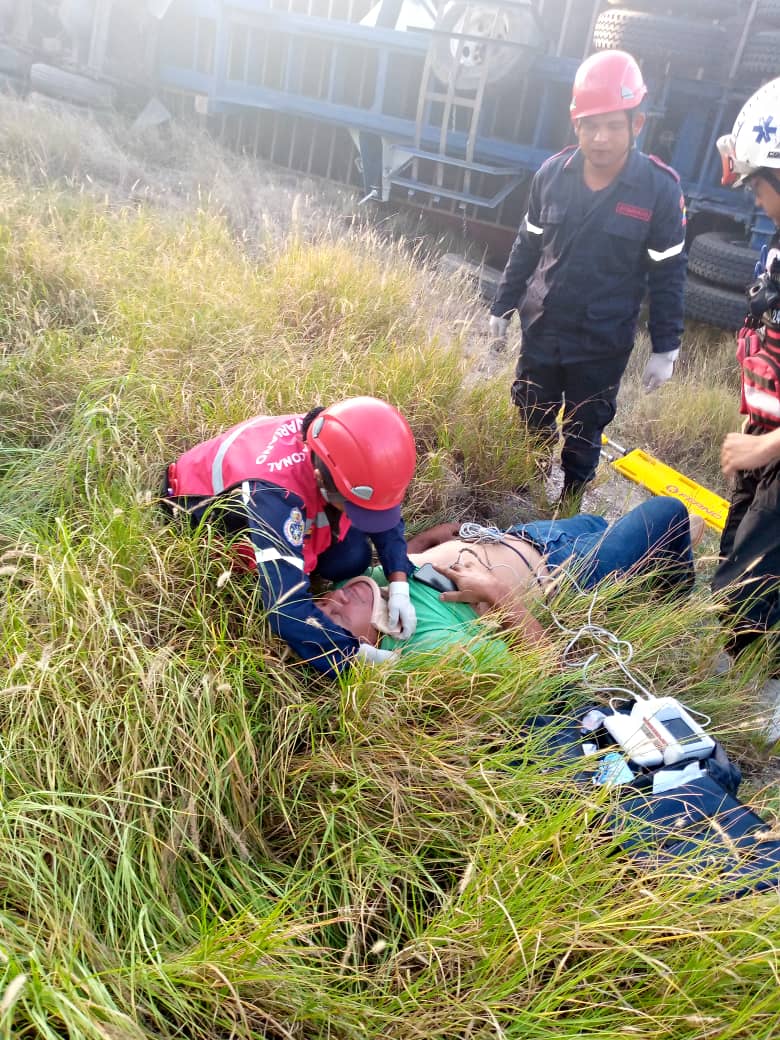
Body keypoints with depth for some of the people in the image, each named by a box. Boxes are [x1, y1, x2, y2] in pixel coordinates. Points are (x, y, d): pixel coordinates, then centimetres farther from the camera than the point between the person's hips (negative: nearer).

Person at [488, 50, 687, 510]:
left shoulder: (660, 188, -14)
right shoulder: (552, 173, -6)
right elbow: (527, 246, 6)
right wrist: (502, 306, 10)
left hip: (604, 344, -3)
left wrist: (666, 349, -6)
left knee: (584, 436, 11)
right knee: (532, 426, 16)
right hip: (542, 329, 3)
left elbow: (668, 275, -8)